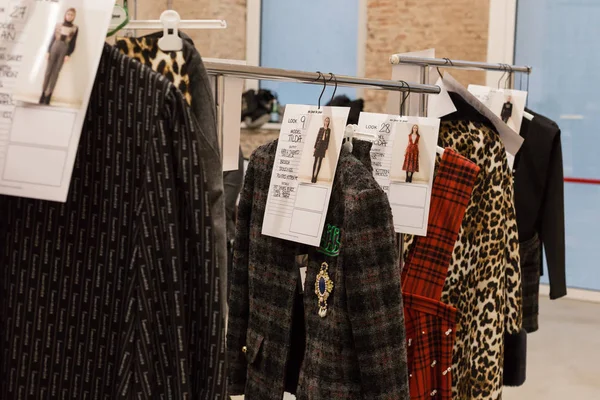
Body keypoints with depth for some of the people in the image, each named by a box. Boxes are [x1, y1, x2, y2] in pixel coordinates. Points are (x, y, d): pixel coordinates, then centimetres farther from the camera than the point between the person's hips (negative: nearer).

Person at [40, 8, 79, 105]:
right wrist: (48, 51, 1)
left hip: (64, 50, -1)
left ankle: (48, 95, 4)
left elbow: (73, 43, 0)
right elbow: (52, 39, 6)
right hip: (54, 48, 1)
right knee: (48, 71, 0)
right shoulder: (58, 25, 5)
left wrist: (68, 55, -8)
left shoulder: (75, 28, 3)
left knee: (56, 72, 1)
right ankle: (43, 93, 4)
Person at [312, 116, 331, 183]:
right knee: (315, 161, 1)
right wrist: (315, 147, 2)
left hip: (324, 146, 0)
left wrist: (326, 148, 0)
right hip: (318, 145, 0)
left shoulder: (329, 130, 5)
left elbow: (328, 139, 5)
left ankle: (316, 177, 6)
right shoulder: (321, 129, 5)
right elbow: (317, 138, 6)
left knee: (320, 162, 2)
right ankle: (313, 176, 4)